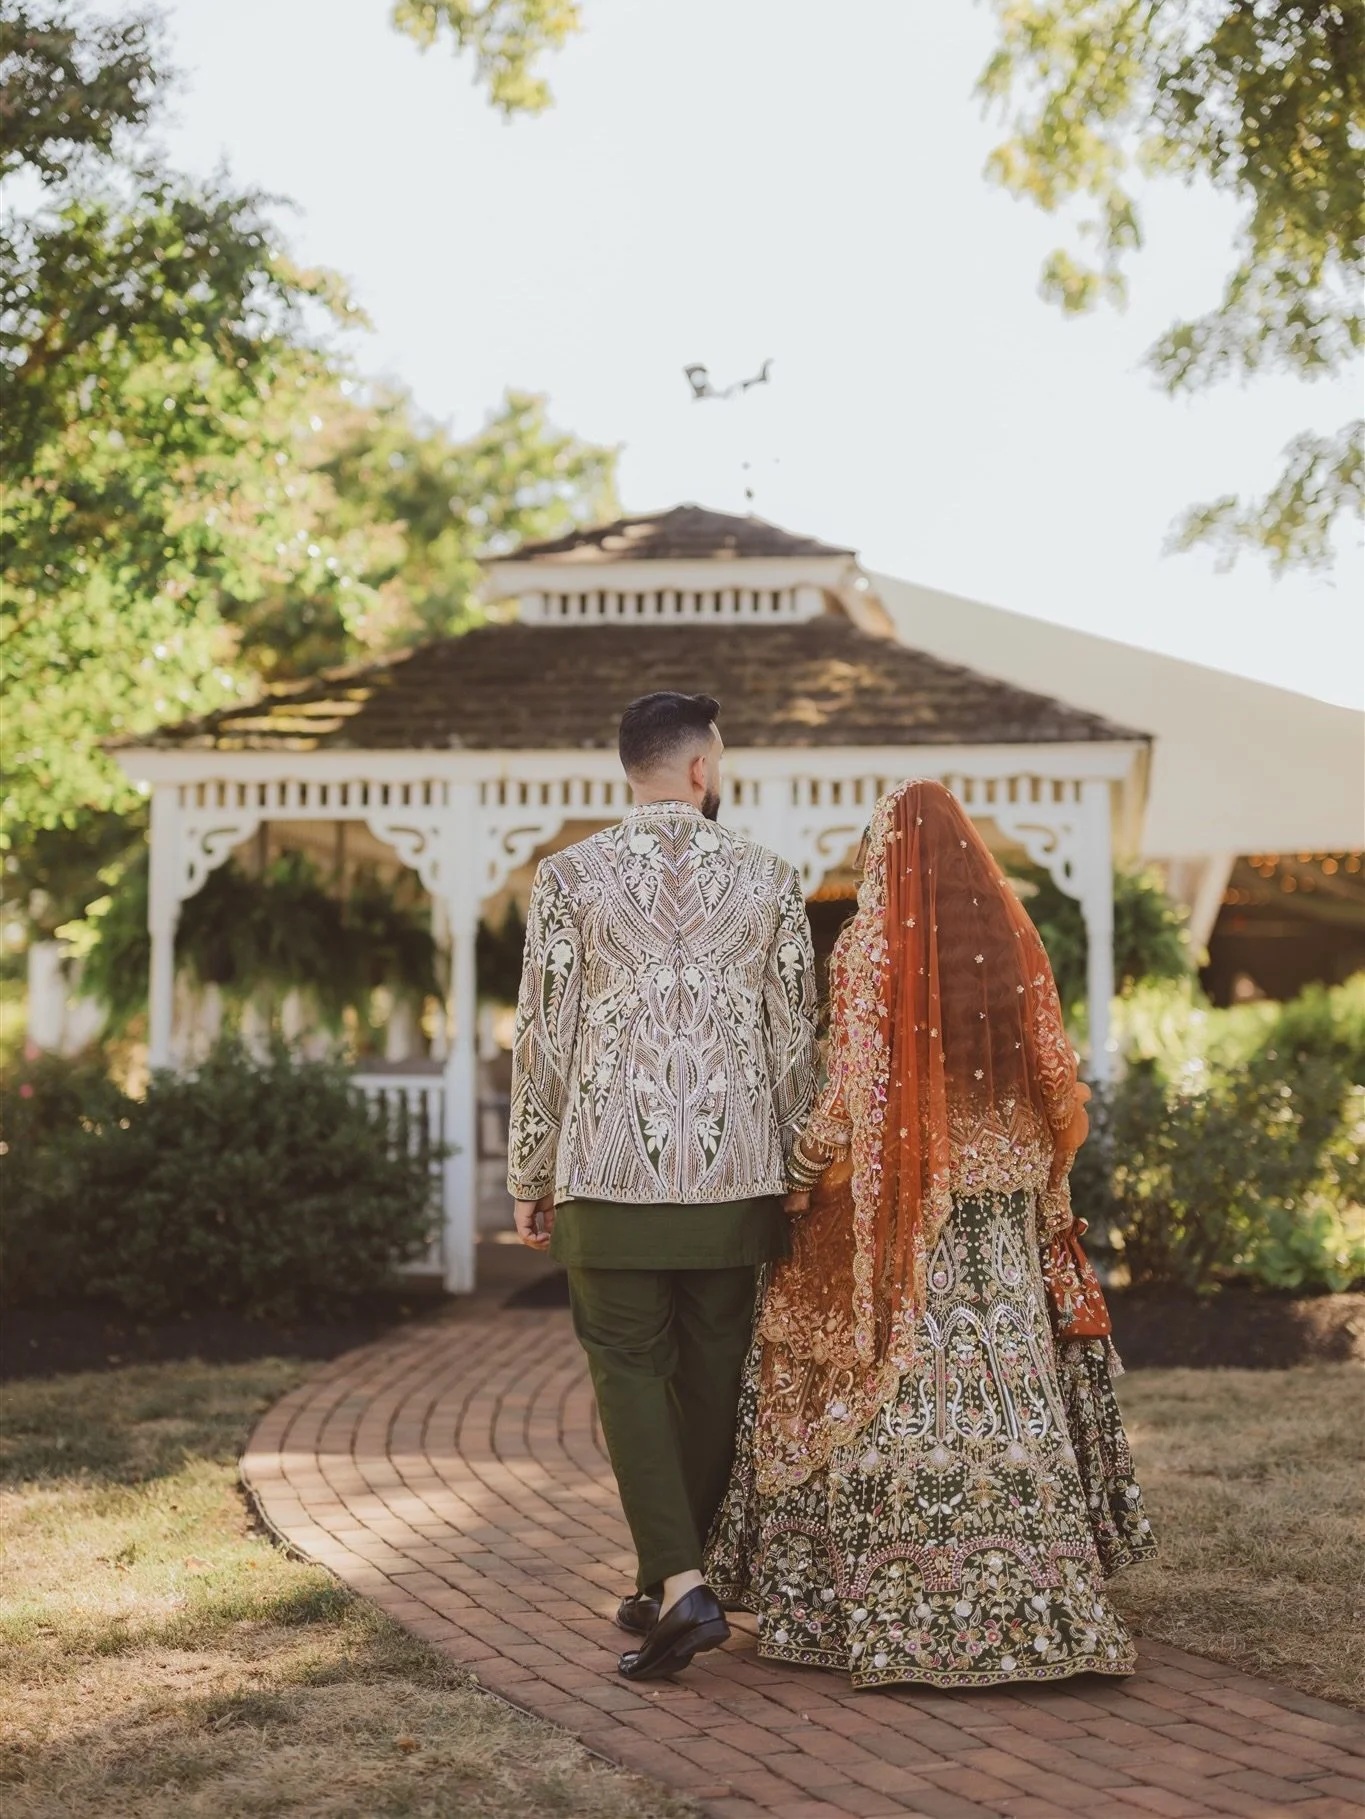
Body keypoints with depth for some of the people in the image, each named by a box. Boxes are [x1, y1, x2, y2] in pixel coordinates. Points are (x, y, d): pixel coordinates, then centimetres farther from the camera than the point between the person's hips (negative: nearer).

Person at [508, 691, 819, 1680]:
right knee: (711, 1376, 12)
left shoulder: (570, 876, -2)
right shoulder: (770, 877, 3)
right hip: (735, 1174, 2)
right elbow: (796, 1037, 6)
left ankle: (680, 1587, -9)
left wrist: (530, 1177, 8)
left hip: (611, 1171, -2)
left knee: (630, 1369, 5)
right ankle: (669, 1587, 23)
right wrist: (800, 1174, 16)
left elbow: (544, 1035, -1)